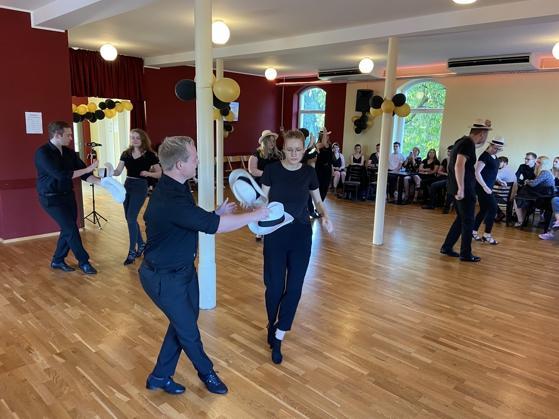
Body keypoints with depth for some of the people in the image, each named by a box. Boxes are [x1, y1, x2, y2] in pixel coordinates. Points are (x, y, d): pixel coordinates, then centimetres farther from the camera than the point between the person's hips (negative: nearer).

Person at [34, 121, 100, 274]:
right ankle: (83, 261, 7)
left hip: (68, 195, 7)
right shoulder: (43, 153, -18)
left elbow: (84, 174, 1)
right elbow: (61, 175, -27)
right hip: (51, 198, -7)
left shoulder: (69, 152, 3)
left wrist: (101, 181, -15)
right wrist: (87, 169, -24)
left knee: (68, 229, 10)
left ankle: (57, 260, 26)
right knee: (71, 229, -7)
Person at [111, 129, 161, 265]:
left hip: (140, 187, -6)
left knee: (131, 218, -11)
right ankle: (141, 244, 31)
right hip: (127, 185, 6)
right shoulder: (126, 153, 6)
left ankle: (132, 252, -1)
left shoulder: (149, 155, -6)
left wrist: (148, 173, -20)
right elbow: (118, 171, 0)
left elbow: (159, 174, -3)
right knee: (129, 218, 12)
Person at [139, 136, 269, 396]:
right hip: (164, 277, -9)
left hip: (183, 268, 9)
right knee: (188, 329, 12)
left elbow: (197, 220, 12)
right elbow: (214, 225, -32)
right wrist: (254, 216, -20)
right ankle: (207, 372, 38)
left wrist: (217, 213, -4)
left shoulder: (174, 188, -1)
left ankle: (160, 377, 36)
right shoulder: (170, 200, -34)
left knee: (183, 322, 20)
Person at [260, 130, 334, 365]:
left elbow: (317, 201, 12)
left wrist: (325, 216, -8)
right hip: (275, 233, -2)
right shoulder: (272, 170, -7)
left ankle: (278, 338, 16)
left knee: (294, 287, 2)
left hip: (301, 234, 2)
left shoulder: (309, 173, -1)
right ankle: (272, 324, 33)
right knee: (274, 285, 1)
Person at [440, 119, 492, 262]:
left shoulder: (464, 141, 12)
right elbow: (459, 166, -29)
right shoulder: (468, 144, -18)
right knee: (468, 221, 0)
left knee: (461, 218, 18)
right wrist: (461, 189, -31)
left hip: (459, 188, 10)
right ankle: (466, 254, 9)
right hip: (464, 189, -10)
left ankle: (447, 247, 22)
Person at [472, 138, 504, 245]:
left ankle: (473, 232, 19)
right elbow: (477, 173, -20)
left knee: (484, 210, 11)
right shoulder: (485, 156, -15)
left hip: (488, 187, 9)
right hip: (483, 187, -9)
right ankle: (487, 235, 3)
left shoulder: (494, 157, 12)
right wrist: (485, 187, -22)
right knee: (493, 209, -6)